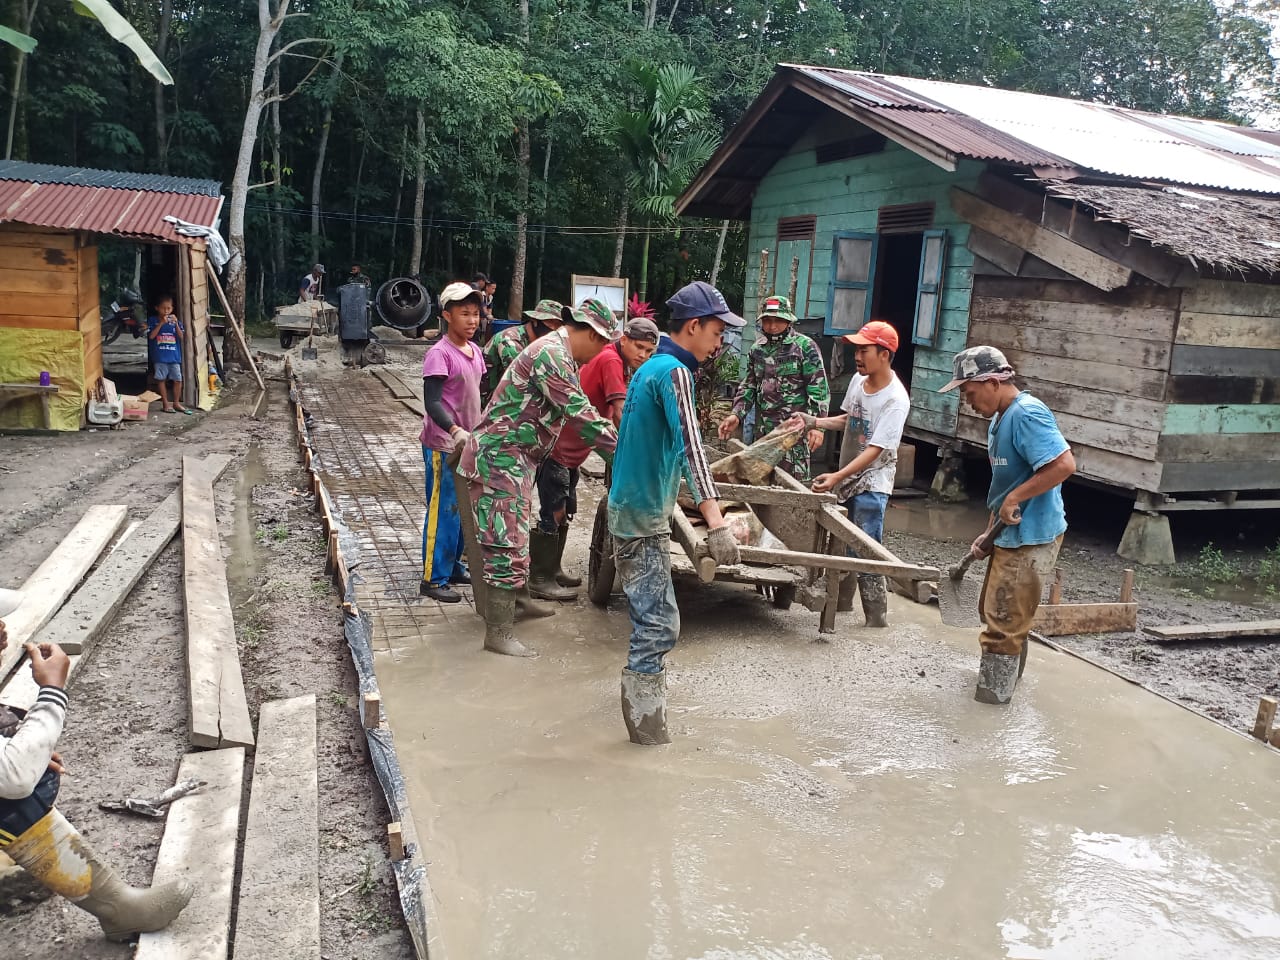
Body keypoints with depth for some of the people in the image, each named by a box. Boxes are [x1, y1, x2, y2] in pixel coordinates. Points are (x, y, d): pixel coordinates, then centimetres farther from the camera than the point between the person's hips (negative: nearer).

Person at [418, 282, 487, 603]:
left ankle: (454, 565, 29)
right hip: (443, 446, -8)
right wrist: (455, 431, -33)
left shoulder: (475, 351, 9)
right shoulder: (439, 353, -15)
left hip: (469, 444, 8)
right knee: (443, 511, -2)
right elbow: (432, 402, -21)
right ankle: (433, 579, 7)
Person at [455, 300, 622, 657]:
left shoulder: (562, 356, 13)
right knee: (506, 544, -7)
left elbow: (575, 410, 20)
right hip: (499, 458, -11)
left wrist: (614, 440, 17)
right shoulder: (551, 354, -21)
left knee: (515, 537, 22)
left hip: (514, 459, 11)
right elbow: (579, 413, -24)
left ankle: (519, 601, 38)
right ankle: (498, 633, 0)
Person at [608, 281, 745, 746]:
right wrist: (716, 521, -40)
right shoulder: (674, 372, -18)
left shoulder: (651, 366, 12)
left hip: (634, 506, 10)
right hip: (644, 515, -10)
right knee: (659, 622, -7)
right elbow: (690, 446, -31)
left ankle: (645, 683, 37)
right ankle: (646, 728, -1)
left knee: (650, 615, 22)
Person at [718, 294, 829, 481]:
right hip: (763, 429, 6)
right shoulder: (757, 348, 12)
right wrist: (736, 415, 2)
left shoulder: (805, 346, -5)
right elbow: (749, 385, 16)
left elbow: (819, 389, -7)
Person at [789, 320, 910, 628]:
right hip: (846, 479, 8)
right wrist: (813, 422, 7)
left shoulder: (895, 399, -20)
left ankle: (877, 623, 2)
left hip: (871, 485, -8)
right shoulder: (858, 379, 2)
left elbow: (875, 449, -25)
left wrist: (837, 476, -33)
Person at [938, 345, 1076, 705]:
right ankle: (998, 683, 40)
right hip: (1011, 535, 10)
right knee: (994, 612, 23)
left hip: (1031, 537, -10)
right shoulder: (999, 419, 12)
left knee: (1003, 625, -1)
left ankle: (991, 702, 11)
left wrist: (1015, 498, -23)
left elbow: (1064, 464, -29)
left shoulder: (1026, 414, -20)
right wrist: (989, 532, 12)